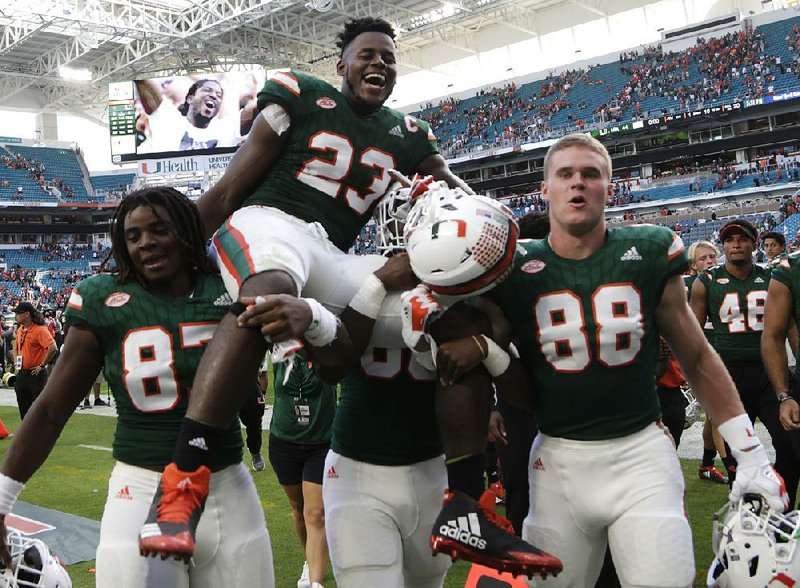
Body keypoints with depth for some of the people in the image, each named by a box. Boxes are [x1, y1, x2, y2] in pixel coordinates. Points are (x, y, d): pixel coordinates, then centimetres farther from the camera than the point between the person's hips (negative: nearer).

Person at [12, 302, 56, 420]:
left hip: (36, 375, -8)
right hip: (21, 375, 8)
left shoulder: (40, 330, -14)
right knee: (24, 409, 13)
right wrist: (16, 362, 15)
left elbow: (52, 348, -26)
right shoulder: (20, 330, 12)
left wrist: (41, 365, -19)